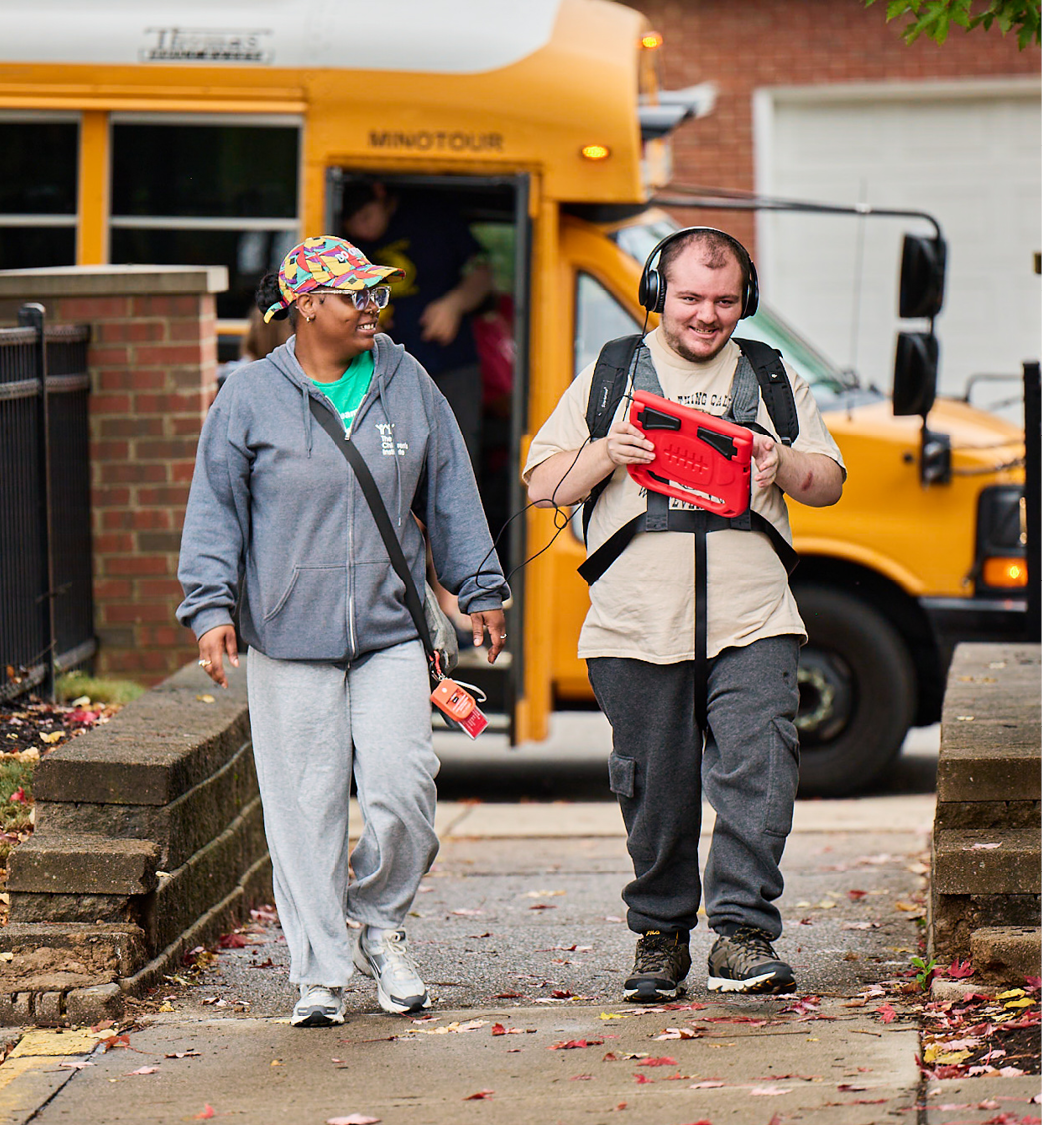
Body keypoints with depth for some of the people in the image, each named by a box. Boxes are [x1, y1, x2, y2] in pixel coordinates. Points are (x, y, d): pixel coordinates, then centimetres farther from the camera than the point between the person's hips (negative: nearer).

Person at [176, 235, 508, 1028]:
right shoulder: (251, 397, 1)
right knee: (306, 806, -1)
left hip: (390, 631, 2)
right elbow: (216, 510, 3)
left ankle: (381, 924, 19)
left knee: (402, 790, -8)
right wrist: (211, 605, -6)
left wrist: (480, 591, 17)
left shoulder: (406, 385, 8)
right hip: (289, 637, -2)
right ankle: (321, 972, 8)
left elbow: (450, 494, 16)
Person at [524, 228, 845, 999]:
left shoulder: (771, 378, 15)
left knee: (758, 772, -14)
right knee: (655, 790, 4)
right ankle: (661, 934, 18)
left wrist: (784, 467, -5)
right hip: (639, 623, 0)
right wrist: (604, 454, -10)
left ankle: (743, 936, -13)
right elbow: (542, 486, 9)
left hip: (752, 623, 0)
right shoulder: (609, 376, 12)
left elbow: (831, 481, 16)